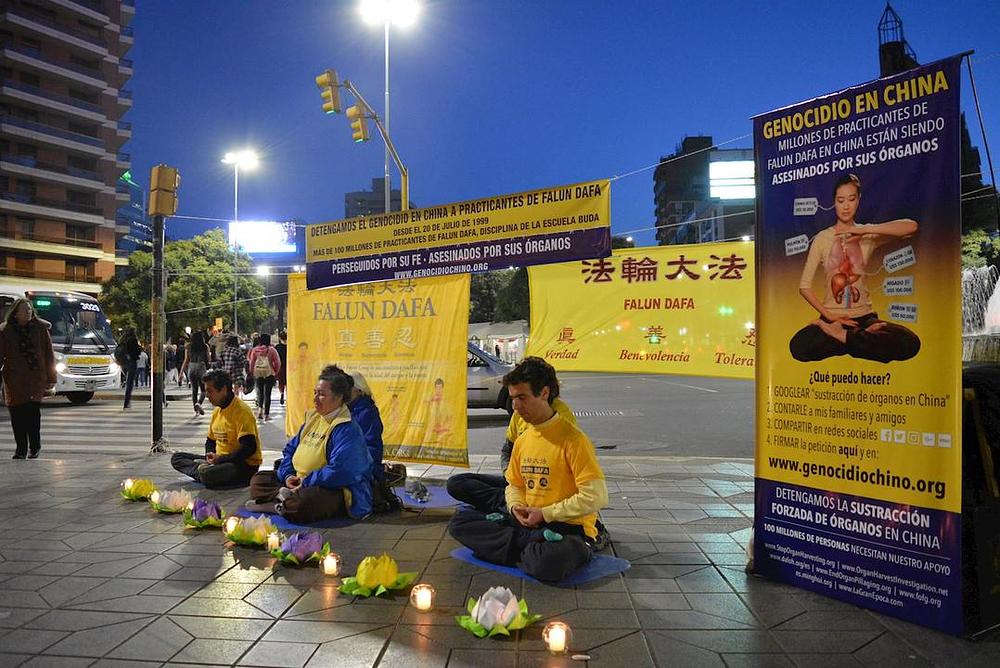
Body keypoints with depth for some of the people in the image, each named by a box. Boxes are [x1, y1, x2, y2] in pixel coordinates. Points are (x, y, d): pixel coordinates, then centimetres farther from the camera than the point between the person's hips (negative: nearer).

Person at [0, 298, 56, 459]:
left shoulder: (40, 329, 4)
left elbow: (49, 355, 7)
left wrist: (51, 378, 4)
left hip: (36, 378, -1)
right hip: (14, 381, 1)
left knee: (33, 410, -10)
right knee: (17, 415, 3)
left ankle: (34, 448, 4)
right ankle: (20, 449, 14)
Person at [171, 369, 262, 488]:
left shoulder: (242, 411, -16)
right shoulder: (217, 411, 13)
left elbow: (249, 448, -24)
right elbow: (210, 440, 23)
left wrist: (219, 459, -19)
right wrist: (210, 455, 0)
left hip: (245, 466, -9)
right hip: (220, 460, 10)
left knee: (205, 473, -36)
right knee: (176, 458, 4)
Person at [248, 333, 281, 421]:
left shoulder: (255, 350, -1)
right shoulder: (272, 350, -6)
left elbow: (251, 362, 4)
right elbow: (277, 363, -6)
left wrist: (252, 372, 17)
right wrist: (275, 371, 10)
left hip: (258, 372, 2)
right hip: (269, 373, -2)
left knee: (260, 392, 18)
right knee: (267, 393, 3)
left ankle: (260, 408, -1)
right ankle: (266, 414, 5)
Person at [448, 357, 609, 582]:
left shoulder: (573, 439, -13)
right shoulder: (522, 440, 10)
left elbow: (596, 497, -18)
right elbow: (514, 485, 21)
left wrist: (544, 514, -13)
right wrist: (516, 507, -3)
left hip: (570, 528, -7)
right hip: (529, 522, 8)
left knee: (549, 563, -41)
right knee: (459, 522, -4)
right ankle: (535, 544, -12)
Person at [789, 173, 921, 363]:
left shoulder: (868, 234, 4)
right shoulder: (822, 238, 2)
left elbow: (911, 226, -15)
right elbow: (804, 286, -2)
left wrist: (865, 230, -22)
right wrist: (829, 315, -12)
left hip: (864, 315, 1)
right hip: (832, 317, -1)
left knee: (910, 343, -28)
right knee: (799, 346, -33)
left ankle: (841, 336, -11)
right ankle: (862, 336, -10)